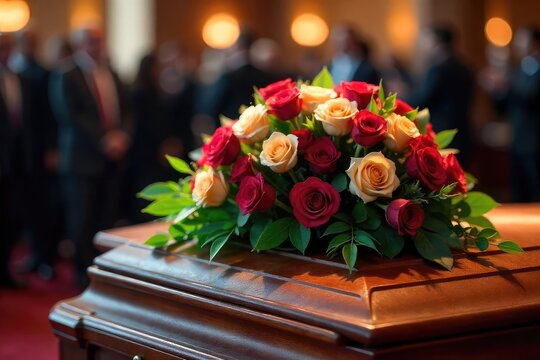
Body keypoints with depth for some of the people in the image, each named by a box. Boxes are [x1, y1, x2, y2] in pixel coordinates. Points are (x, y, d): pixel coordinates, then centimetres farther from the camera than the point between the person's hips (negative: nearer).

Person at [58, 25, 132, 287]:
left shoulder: (112, 76, 15)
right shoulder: (70, 77, -3)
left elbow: (124, 111, 13)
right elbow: (75, 117, -11)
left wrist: (122, 136, -6)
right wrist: (104, 140, -16)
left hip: (113, 157, 5)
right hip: (84, 159, -5)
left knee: (108, 218, 4)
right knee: (82, 219, -2)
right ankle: (85, 272, 8)